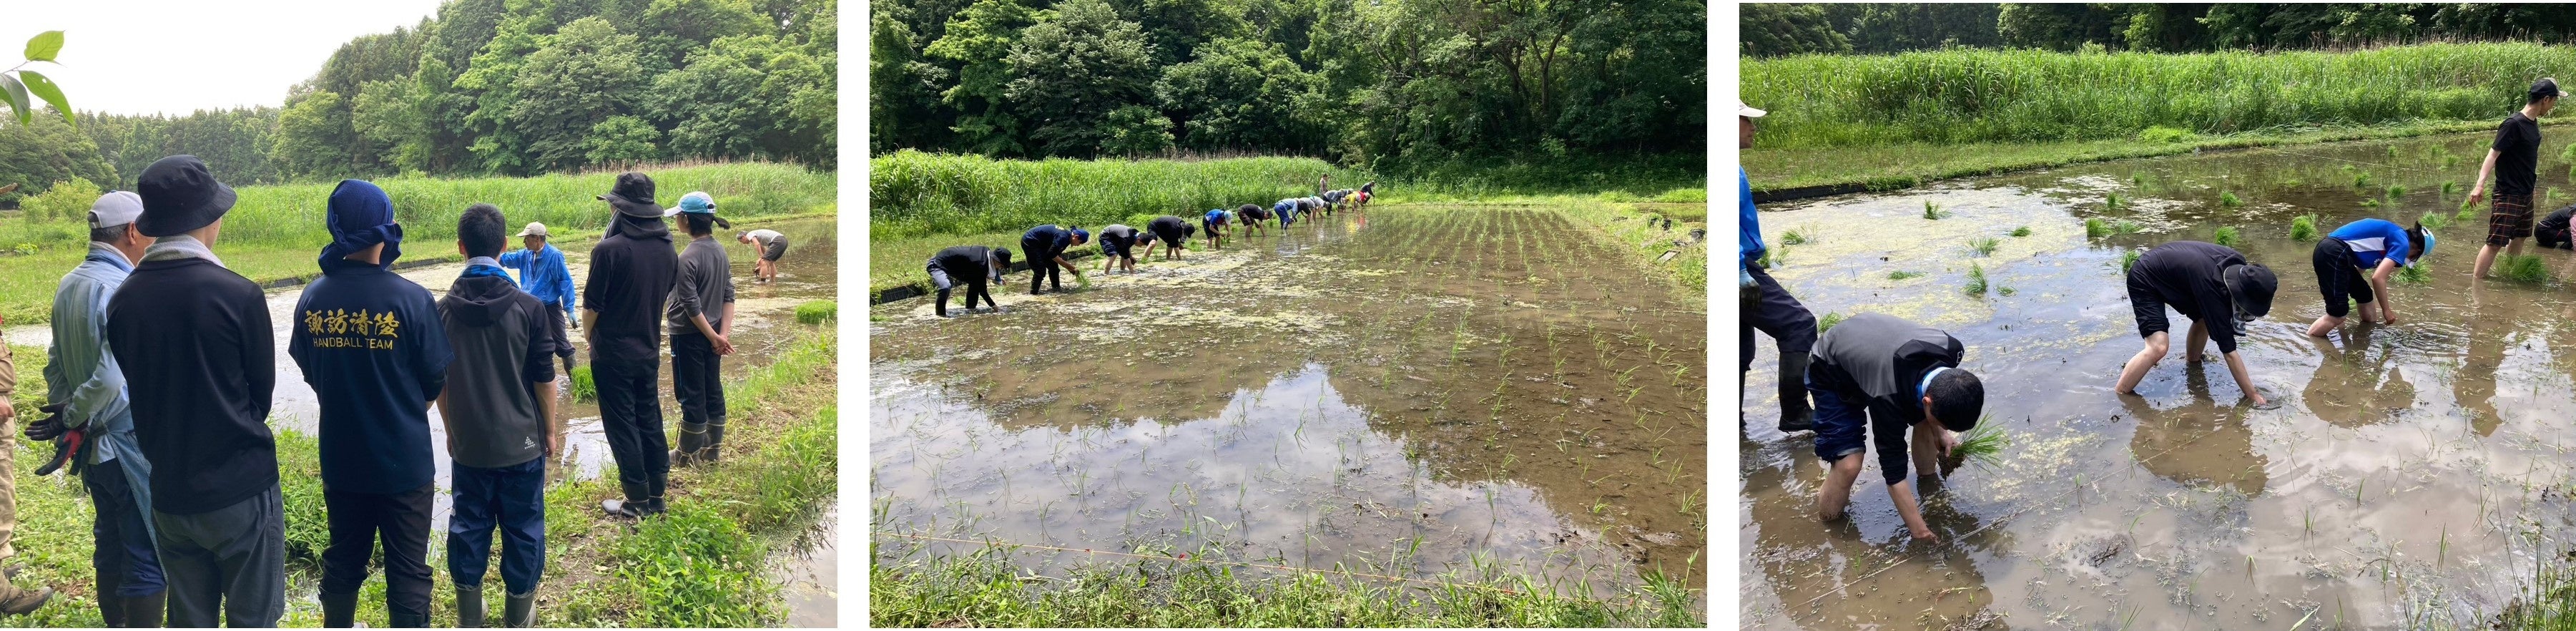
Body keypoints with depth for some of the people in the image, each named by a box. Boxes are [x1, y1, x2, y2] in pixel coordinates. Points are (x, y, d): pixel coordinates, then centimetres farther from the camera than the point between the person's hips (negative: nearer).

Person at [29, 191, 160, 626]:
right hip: (132, 443, -9)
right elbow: (110, 378, -27)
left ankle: (115, 624, 32)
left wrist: (63, 410, 10)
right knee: (149, 556, 0)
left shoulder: (69, 285, 7)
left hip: (93, 446, 9)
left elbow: (55, 361, 13)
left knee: (110, 544, 20)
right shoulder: (121, 289, -21)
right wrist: (73, 418, -12)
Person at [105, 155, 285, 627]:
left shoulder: (123, 300, -2)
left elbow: (135, 389, 7)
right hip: (240, 489, -5)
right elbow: (263, 388, -4)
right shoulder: (237, 294, -16)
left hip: (169, 491, 5)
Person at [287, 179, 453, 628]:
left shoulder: (313, 298, -6)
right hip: (404, 460, -4)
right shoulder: (411, 299, -18)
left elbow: (309, 372, 7)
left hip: (340, 458, 4)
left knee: (343, 561, 21)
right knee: (407, 572, 6)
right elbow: (435, 380, -8)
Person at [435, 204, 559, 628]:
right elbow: (544, 379, -7)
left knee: (468, 526, 13)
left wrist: (451, 429, 18)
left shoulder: (442, 311, -3)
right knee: (523, 529, 9)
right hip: (521, 442, -2)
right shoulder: (529, 308, -12)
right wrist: (551, 430, 6)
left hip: (468, 443, 3)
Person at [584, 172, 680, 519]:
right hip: (649, 353, 6)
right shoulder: (667, 250, -1)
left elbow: (591, 308, -14)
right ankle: (656, 495, 21)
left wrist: (592, 338, 6)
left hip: (613, 355, -6)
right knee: (650, 421, 15)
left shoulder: (609, 249, -20)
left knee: (622, 426, 4)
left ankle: (637, 501, 9)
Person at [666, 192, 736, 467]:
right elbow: (729, 297, 2)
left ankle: (688, 454, 15)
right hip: (712, 335, 7)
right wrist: (724, 333, -3)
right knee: (713, 391, 14)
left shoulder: (687, 258, -20)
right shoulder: (720, 251, 3)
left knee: (691, 395, 3)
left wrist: (714, 338, -12)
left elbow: (692, 306, -20)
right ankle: (712, 448, 24)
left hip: (689, 336, -7)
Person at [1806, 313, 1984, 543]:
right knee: (1849, 462, -18)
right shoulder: (1888, 398, -42)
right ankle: (1825, 520, 5)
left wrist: (1939, 431, -4)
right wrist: (1918, 528, -24)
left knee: (1925, 421, -2)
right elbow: (1893, 468, -30)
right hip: (1830, 375, -6)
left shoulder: (1951, 349, -27)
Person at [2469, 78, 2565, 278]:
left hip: (2526, 194, 9)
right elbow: (2493, 153, -23)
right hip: (2508, 195, -9)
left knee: (2519, 237, 17)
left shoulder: (2533, 123, 7)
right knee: (2496, 242, -10)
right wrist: (2480, 184, -32)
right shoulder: (2513, 124, -19)